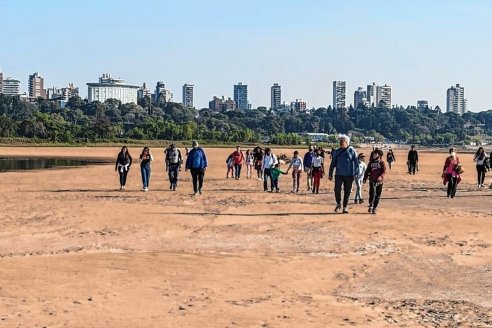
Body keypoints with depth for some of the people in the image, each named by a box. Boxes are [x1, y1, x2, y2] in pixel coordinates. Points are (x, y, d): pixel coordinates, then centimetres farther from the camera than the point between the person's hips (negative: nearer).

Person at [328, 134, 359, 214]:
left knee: (347, 191, 4)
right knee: (337, 190, -8)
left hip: (349, 175, -2)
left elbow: (356, 163, -2)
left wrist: (356, 174, -8)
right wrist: (330, 174, 10)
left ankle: (345, 206, 17)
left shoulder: (352, 151, -1)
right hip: (339, 174, 2)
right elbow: (333, 163, 13)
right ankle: (338, 204, 14)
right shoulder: (337, 152, 8)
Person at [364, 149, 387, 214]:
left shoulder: (382, 162, 1)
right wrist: (365, 178, 8)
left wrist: (380, 177, -24)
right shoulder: (371, 162, 12)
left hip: (379, 181, -1)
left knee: (377, 195, 3)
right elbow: (367, 171, 16)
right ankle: (371, 205, 0)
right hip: (372, 181, 1)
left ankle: (374, 208, 12)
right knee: (372, 193, -15)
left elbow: (384, 171, -8)